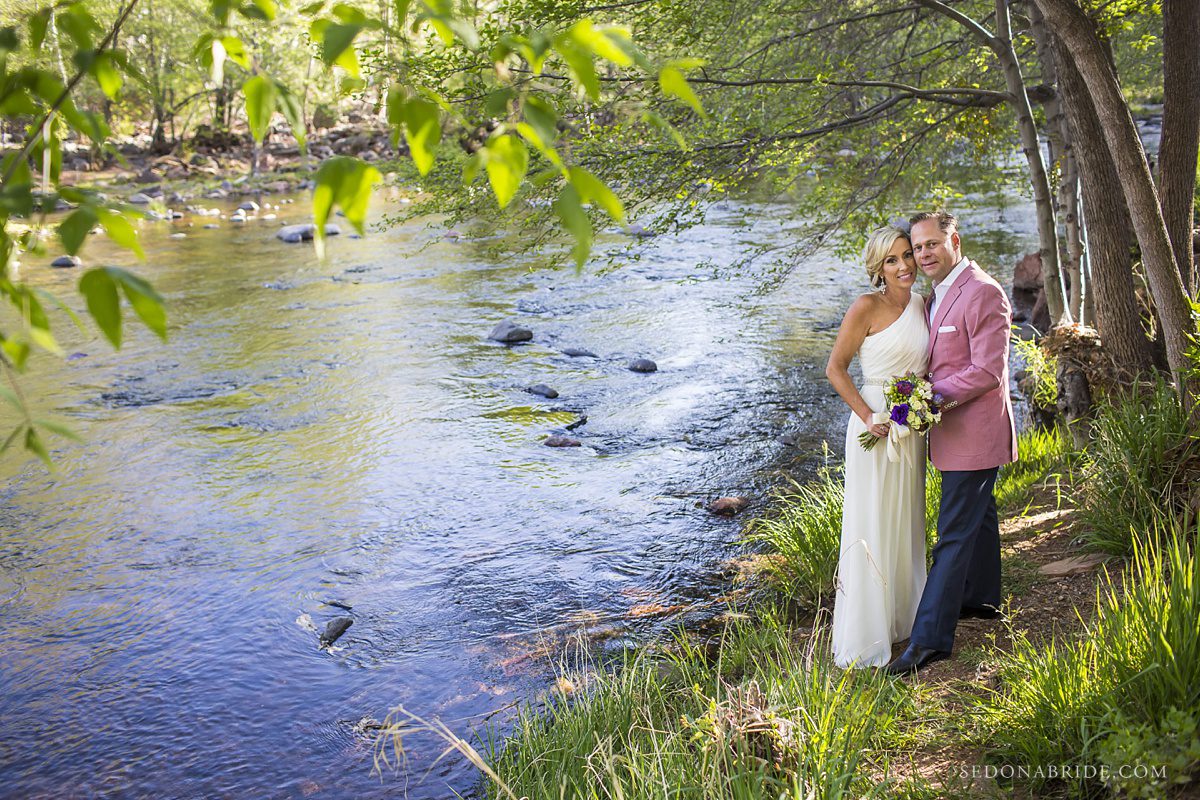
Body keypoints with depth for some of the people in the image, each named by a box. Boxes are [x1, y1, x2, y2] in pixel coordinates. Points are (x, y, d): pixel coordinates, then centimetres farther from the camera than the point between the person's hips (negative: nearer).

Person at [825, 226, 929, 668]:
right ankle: (863, 637, 10)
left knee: (906, 524, 18)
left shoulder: (922, 305, 8)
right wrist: (868, 416, -18)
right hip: (875, 428, -7)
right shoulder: (867, 307, -12)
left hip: (912, 429, 7)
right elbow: (835, 367, -11)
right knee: (871, 528, -1)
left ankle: (903, 618, 35)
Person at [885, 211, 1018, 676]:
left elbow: (988, 371, -22)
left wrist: (934, 397, -21)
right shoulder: (937, 295, 11)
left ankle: (931, 637, -6)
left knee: (954, 533, -8)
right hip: (955, 430, 10)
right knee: (977, 516, 24)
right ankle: (982, 599, 41)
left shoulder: (983, 294, -19)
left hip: (973, 433, -10)